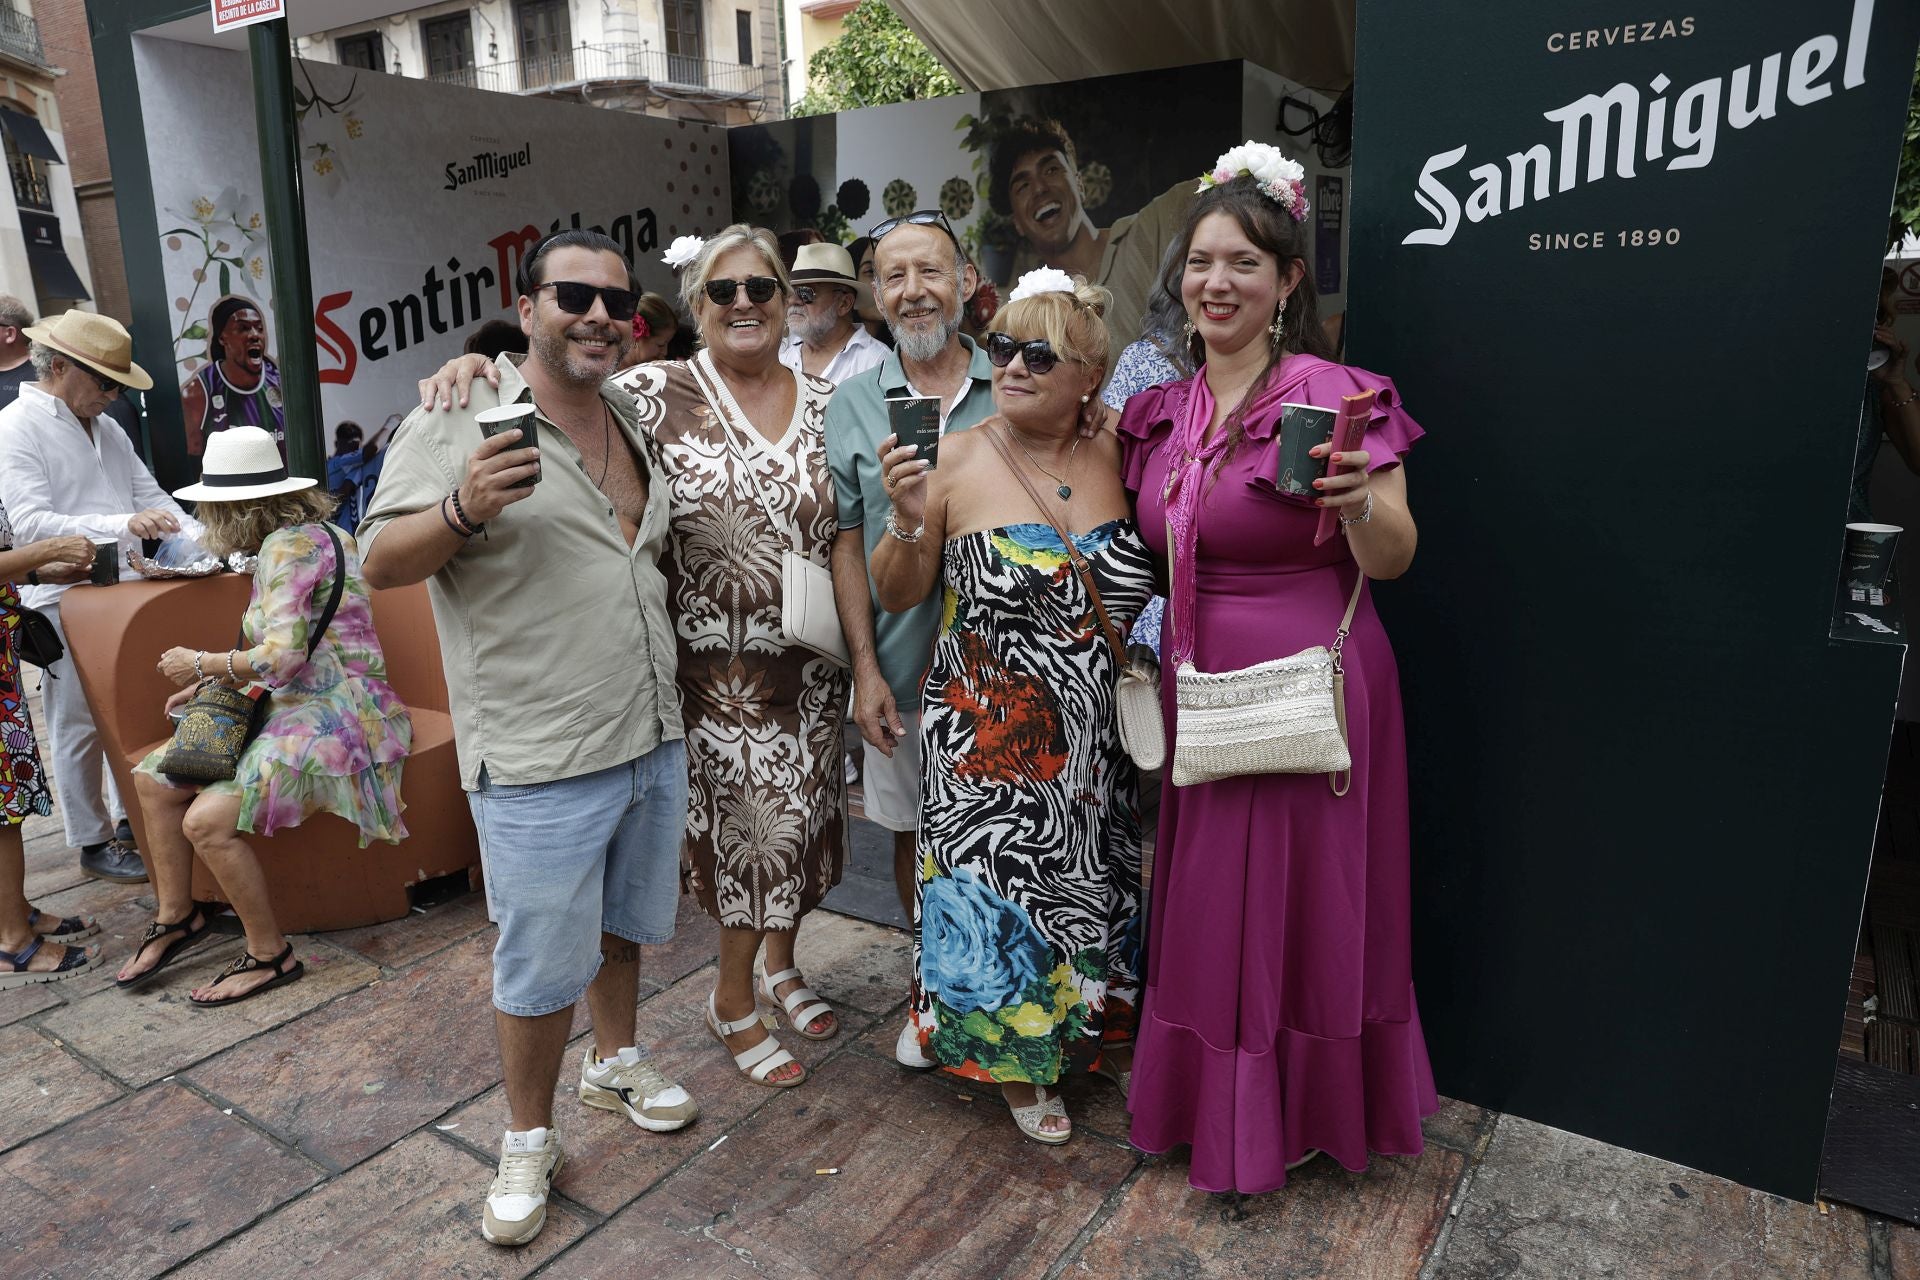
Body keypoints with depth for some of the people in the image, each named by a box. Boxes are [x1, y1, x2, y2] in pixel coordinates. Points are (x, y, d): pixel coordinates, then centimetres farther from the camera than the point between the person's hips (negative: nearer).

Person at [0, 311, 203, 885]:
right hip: (63, 602, -7)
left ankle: (128, 819, 27)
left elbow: (151, 496, 14)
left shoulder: (105, 429, 15)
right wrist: (123, 525, -29)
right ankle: (93, 843, 14)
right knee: (80, 727, 3)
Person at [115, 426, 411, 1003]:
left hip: (335, 719, -10)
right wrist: (212, 682, 13)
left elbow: (283, 655, -24)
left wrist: (202, 663, -9)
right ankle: (176, 915, 23)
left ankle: (270, 955, -4)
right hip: (295, 711, 10)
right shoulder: (300, 535, 12)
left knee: (207, 820, -22)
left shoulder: (291, 545, -17)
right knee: (154, 777, 9)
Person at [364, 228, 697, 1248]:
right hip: (539, 761, -6)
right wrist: (465, 508, -31)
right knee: (543, 966, 6)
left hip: (652, 736, 7)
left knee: (623, 922, 23)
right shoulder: (460, 415, -11)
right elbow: (381, 562, -16)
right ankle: (527, 1144, 28)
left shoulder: (630, 413, 10)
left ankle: (615, 1062, 46)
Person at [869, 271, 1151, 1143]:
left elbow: (1137, 587, 14)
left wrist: (1151, 623, -7)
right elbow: (897, 596, -4)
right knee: (1000, 879, 6)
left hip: (1096, 735, 3)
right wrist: (909, 519, -20)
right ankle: (1018, 1066, 31)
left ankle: (1108, 1041, 42)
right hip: (988, 737, -3)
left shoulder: (1112, 460, 0)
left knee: (1101, 882, 16)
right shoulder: (954, 462, -8)